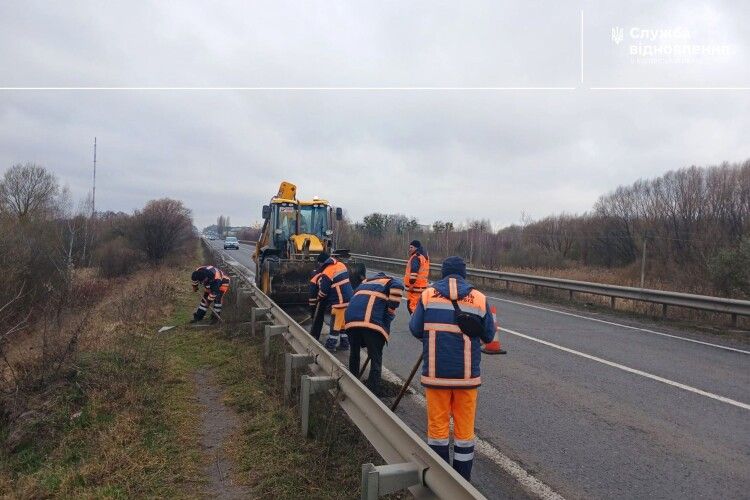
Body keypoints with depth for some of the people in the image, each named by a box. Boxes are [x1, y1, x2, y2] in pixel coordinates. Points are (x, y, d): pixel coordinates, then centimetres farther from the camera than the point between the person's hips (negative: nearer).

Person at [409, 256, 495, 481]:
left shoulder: (428, 294, -3)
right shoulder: (479, 298, -2)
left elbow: (415, 330, -2)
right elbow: (488, 336, 4)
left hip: (436, 372, 0)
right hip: (467, 374, 1)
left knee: (437, 424, 12)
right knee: (464, 427, 13)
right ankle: (463, 479, 23)